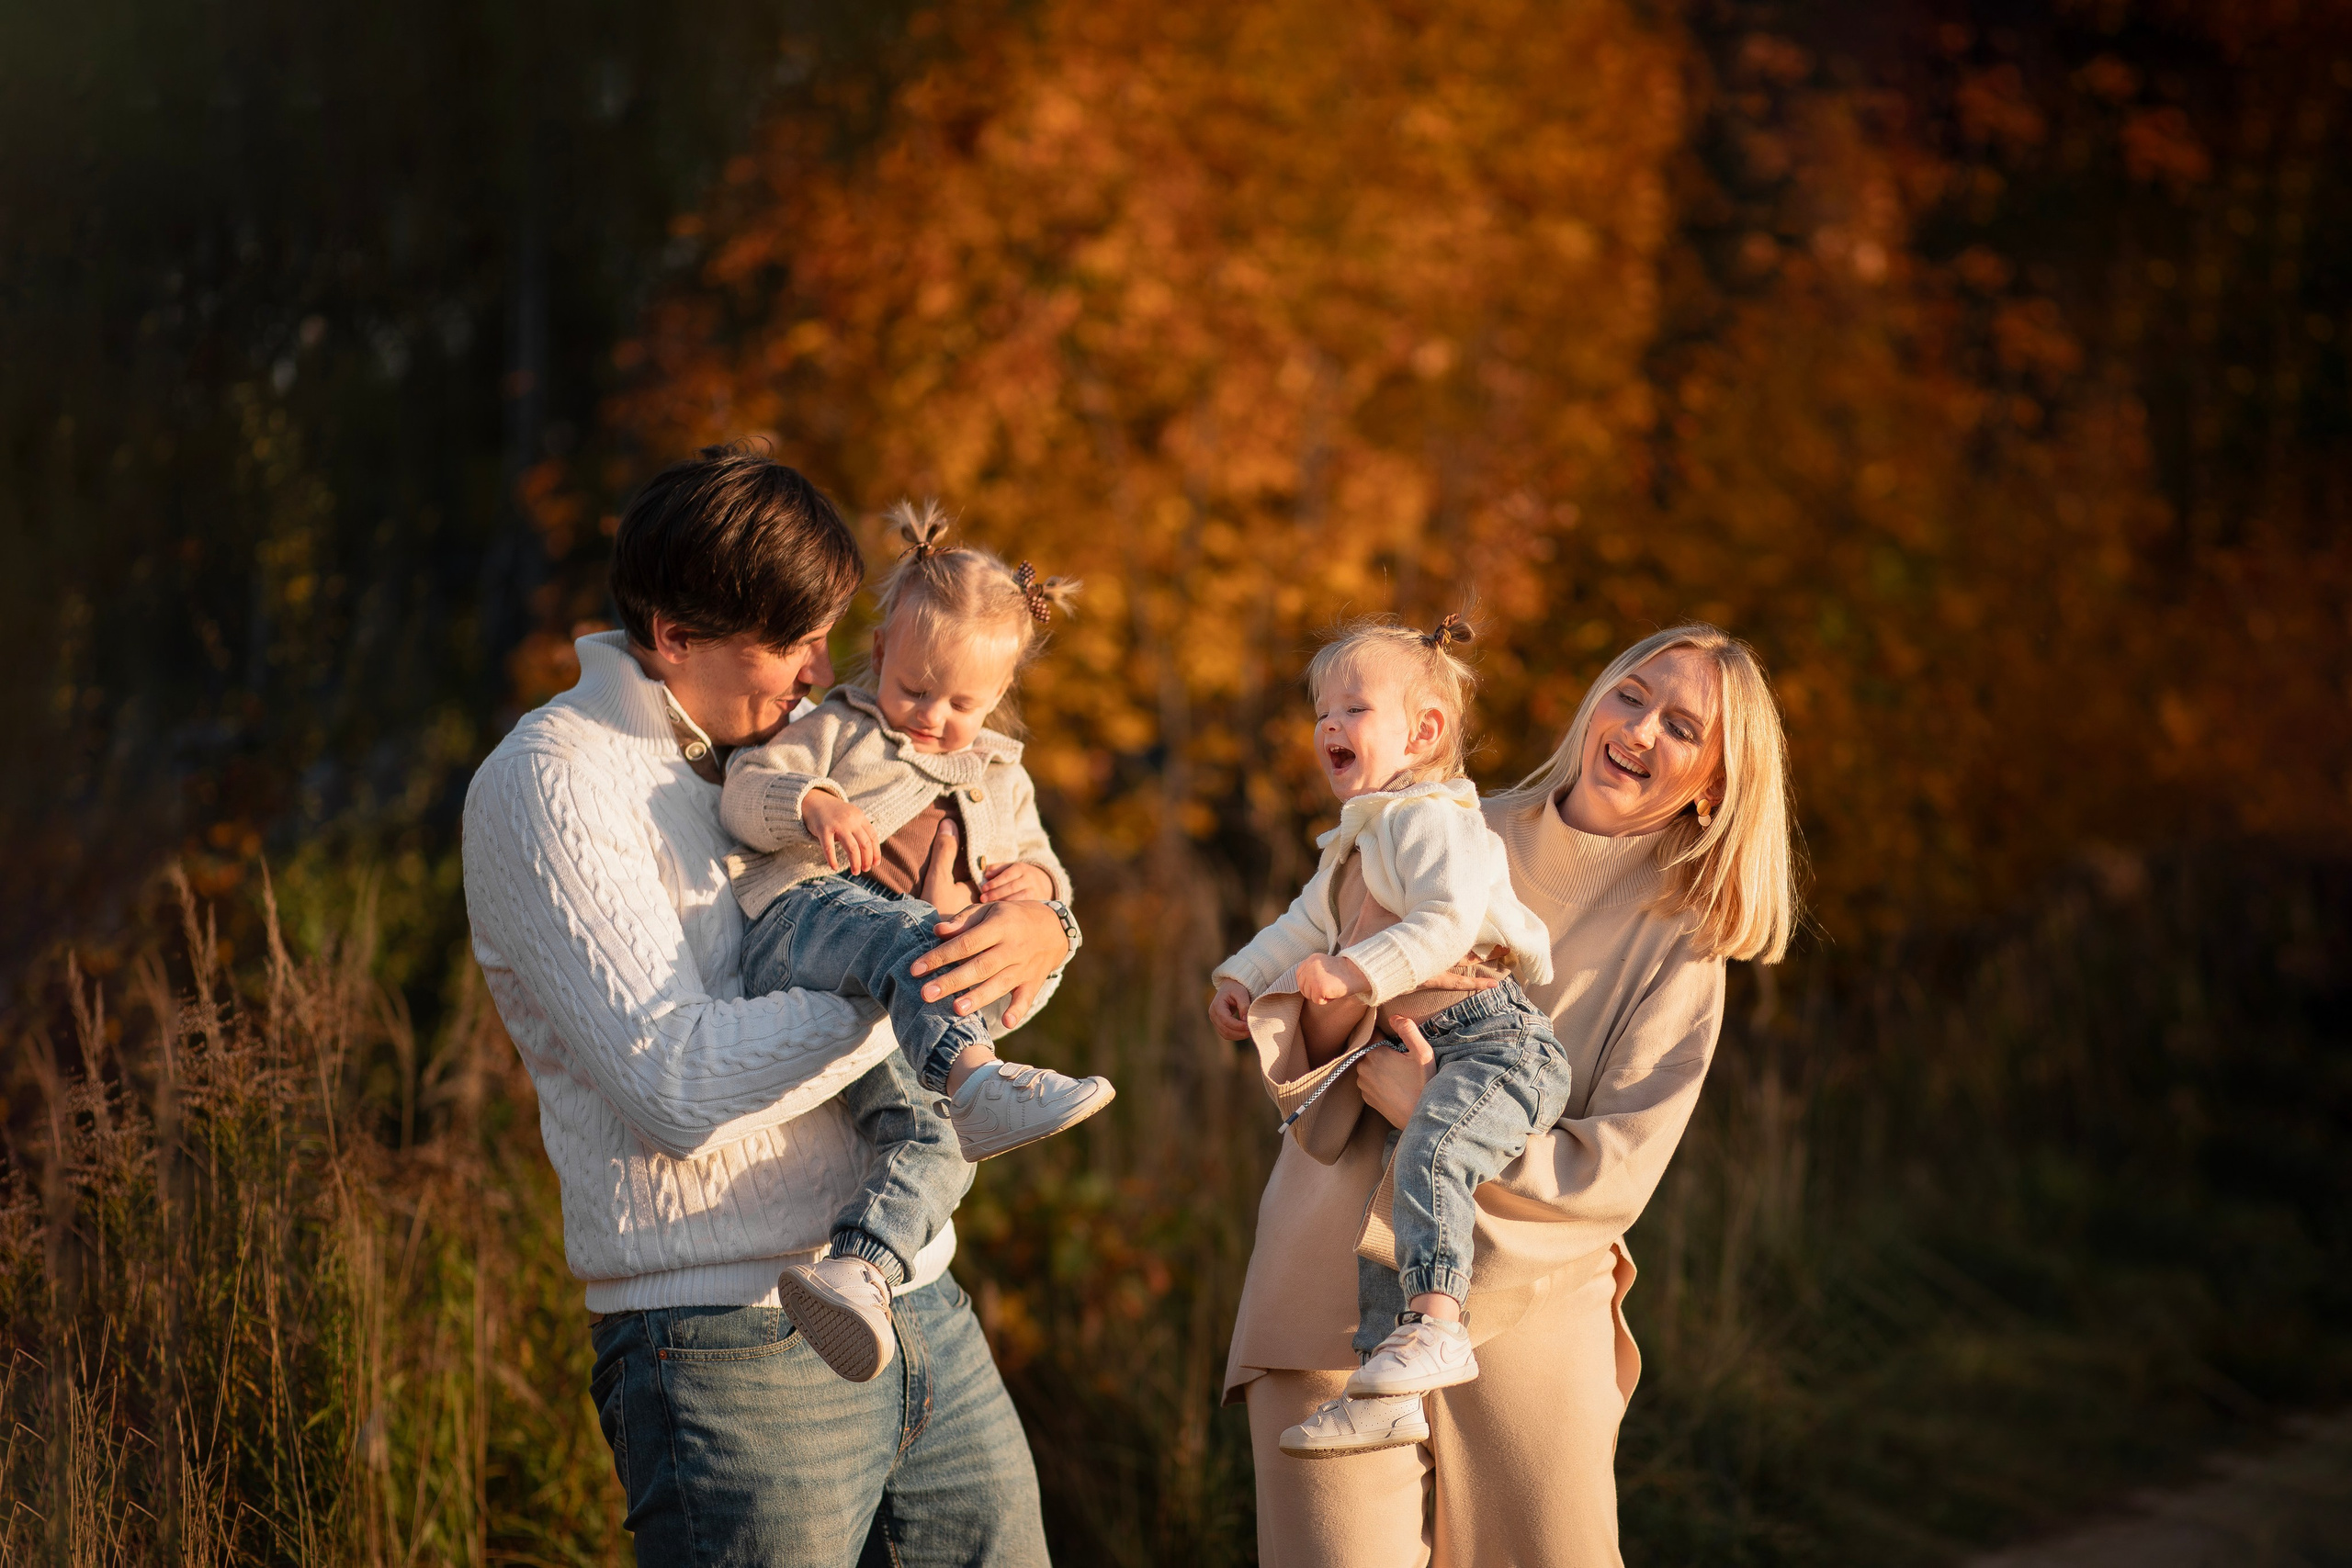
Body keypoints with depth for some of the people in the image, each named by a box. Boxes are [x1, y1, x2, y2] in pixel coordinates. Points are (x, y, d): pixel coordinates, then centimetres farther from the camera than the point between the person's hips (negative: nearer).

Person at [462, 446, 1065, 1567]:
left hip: (925, 1317, 7)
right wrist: (909, 984, -17)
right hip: (735, 1348, -7)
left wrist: (1037, 937, -2)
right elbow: (680, 1086, -20)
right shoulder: (552, 782, -9)